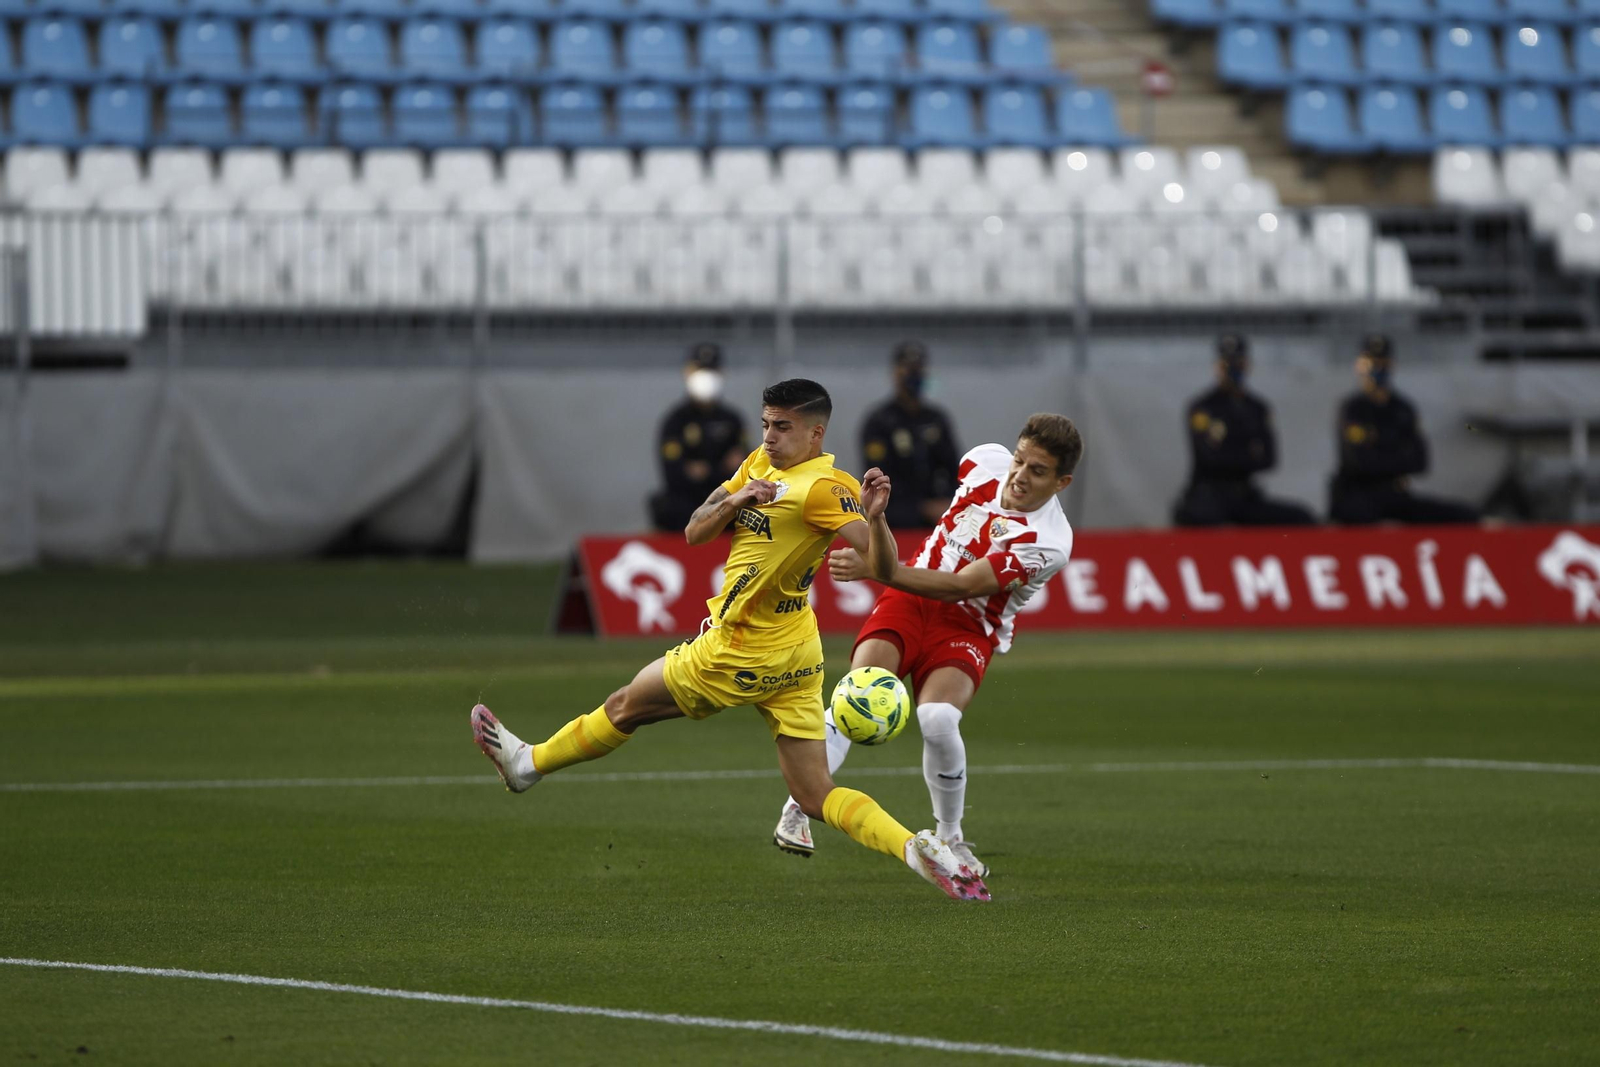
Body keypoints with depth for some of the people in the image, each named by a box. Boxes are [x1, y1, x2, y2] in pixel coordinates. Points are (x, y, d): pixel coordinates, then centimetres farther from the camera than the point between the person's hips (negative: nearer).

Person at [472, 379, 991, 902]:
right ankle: (918, 849, -12)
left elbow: (883, 565, -25)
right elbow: (695, 532, 8)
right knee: (816, 797, 4)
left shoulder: (823, 488, -20)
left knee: (625, 707, 15)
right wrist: (735, 501, -12)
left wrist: (874, 517, -45)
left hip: (743, 653, -9)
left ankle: (529, 762, 36)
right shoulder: (759, 465, 7)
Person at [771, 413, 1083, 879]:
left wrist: (874, 568, -33)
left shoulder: (1048, 543, -22)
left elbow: (957, 587, -27)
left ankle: (950, 838, -5)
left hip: (968, 628, -3)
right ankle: (798, 808, -22)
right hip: (909, 600, 3)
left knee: (938, 720, -29)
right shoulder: (987, 461, -6)